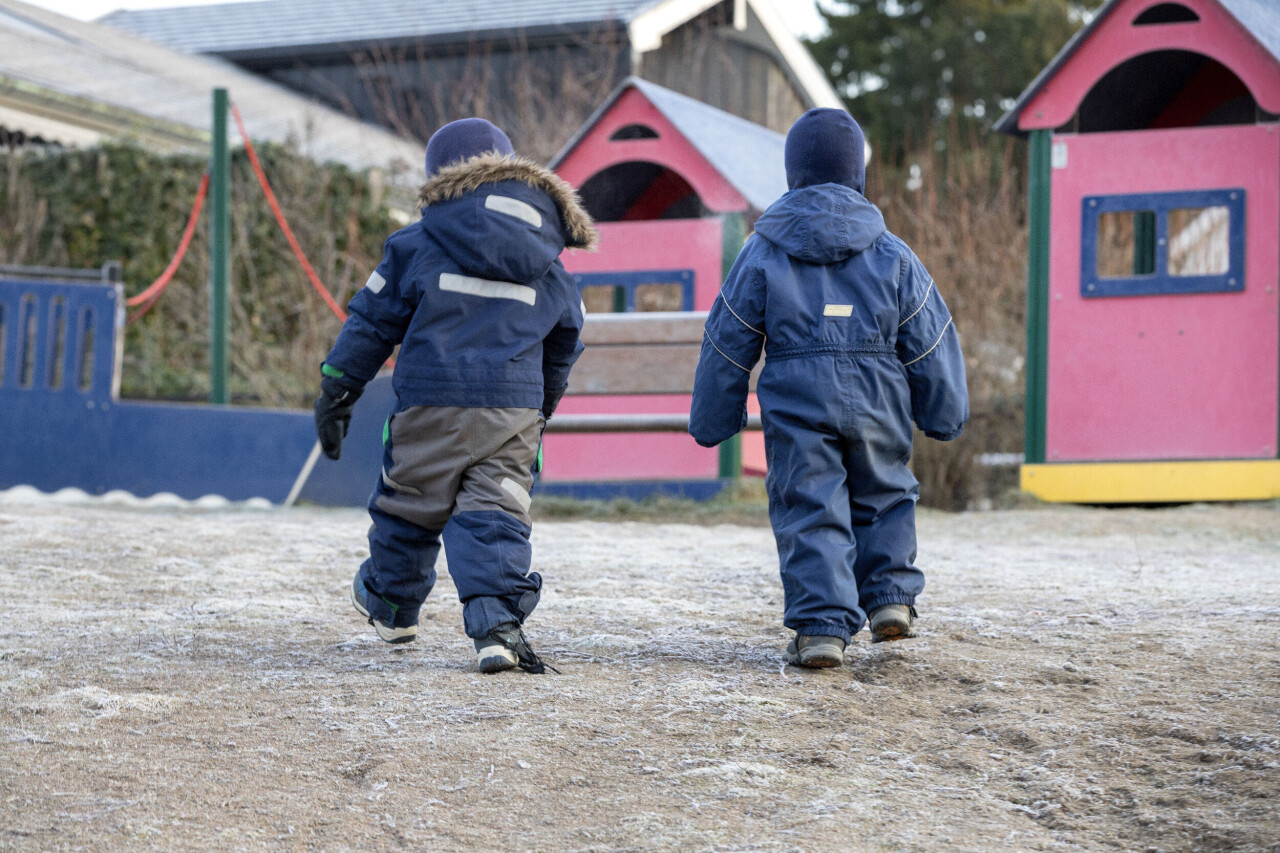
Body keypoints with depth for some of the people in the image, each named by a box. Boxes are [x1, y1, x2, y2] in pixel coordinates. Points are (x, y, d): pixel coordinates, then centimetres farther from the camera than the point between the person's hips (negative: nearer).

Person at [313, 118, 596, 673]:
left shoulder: (419, 246, 1)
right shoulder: (550, 268, 14)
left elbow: (372, 320, 5)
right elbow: (564, 347, 24)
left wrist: (337, 392, 14)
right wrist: (542, 408, 39)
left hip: (431, 403, -2)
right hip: (515, 411, 2)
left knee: (409, 503, 15)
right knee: (496, 515, 0)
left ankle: (389, 604, 35)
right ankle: (498, 623, -16)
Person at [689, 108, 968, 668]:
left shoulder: (763, 251, 1)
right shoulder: (891, 254, 4)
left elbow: (729, 343, 5)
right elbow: (929, 340, 8)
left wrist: (710, 421, 14)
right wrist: (944, 414, 18)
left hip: (795, 405, -1)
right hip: (877, 403, 1)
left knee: (809, 512, 0)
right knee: (883, 497, 20)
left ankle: (821, 626, -8)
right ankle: (891, 598, 11)